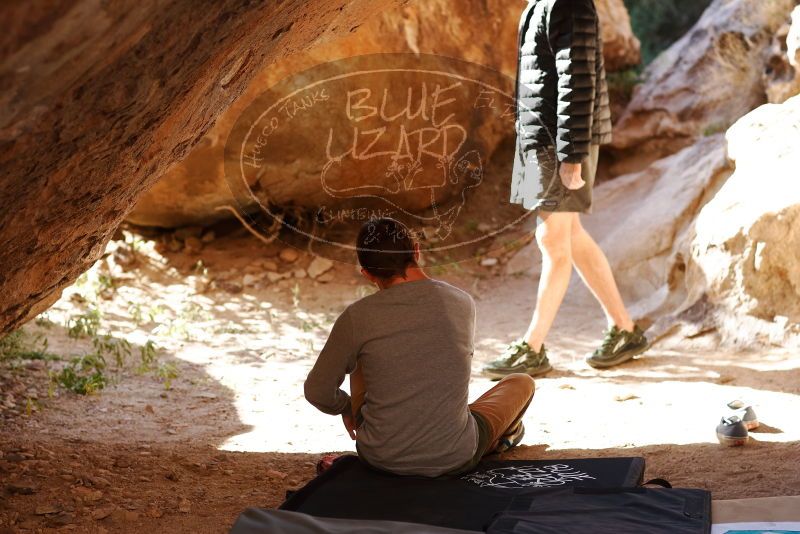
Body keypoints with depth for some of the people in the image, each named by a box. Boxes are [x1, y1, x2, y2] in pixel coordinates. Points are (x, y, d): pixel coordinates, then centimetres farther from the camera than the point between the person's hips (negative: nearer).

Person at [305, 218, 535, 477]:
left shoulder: (357, 317, -13)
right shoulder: (463, 303, -5)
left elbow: (318, 392, -3)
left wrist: (346, 407, 21)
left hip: (381, 458, 0)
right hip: (455, 459, 0)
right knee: (522, 383, 26)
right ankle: (501, 437, 53)